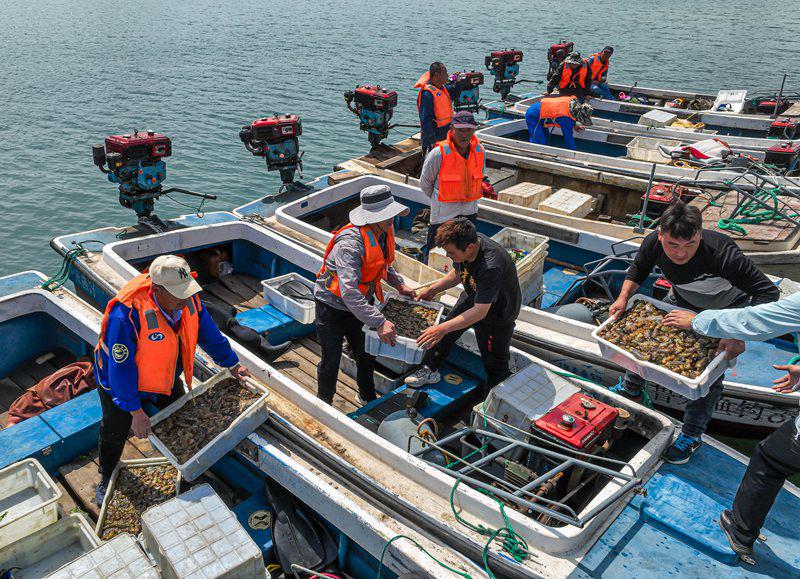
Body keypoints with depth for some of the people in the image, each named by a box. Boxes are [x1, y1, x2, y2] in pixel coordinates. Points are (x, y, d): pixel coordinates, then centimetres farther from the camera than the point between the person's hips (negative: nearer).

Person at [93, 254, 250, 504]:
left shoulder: (189, 300, -24)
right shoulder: (126, 316, -43)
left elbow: (210, 335, -6)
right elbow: (121, 369, -34)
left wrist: (232, 365, 5)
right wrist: (135, 412, -27)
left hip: (166, 376, 5)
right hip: (120, 381, -4)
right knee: (115, 433, 15)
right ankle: (106, 477, 46)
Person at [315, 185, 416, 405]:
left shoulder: (384, 231, -9)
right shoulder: (350, 243, -36)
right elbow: (349, 292, -44)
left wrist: (399, 285, 3)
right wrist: (380, 323, -46)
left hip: (361, 303, 7)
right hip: (333, 307, -7)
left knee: (366, 355, 20)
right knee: (331, 360, 7)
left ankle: (368, 398, 45)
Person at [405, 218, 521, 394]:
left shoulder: (491, 266, -43)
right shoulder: (465, 242, -19)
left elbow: (480, 311, -39)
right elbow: (457, 274, 4)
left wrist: (443, 329, -41)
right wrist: (432, 290, -3)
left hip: (498, 311, -7)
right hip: (472, 298, 7)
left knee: (494, 359, 6)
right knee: (447, 328, 9)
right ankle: (430, 370, 26)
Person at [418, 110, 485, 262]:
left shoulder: (480, 150, -4)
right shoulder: (439, 154, -20)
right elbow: (425, 183, -7)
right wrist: (440, 199, 4)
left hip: (470, 211, 5)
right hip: (444, 213, -5)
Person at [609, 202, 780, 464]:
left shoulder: (722, 253, -44)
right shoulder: (653, 243, -29)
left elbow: (767, 292, -37)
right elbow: (638, 269, -4)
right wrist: (624, 297, -19)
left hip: (727, 310, -4)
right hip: (682, 300, 5)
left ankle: (691, 436, 14)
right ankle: (631, 388, 39)